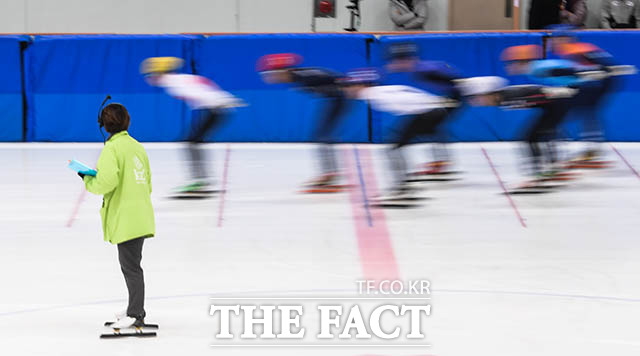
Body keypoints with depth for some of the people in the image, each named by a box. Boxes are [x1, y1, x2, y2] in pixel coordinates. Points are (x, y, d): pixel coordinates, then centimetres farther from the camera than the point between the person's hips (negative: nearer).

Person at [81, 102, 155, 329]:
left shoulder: (112, 148, -13)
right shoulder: (137, 147, 14)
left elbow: (106, 181, -23)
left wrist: (87, 180, -5)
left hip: (124, 216, -8)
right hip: (141, 215, 8)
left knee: (130, 266, -4)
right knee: (131, 265, 17)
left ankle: (136, 314, -2)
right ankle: (135, 311, 25)